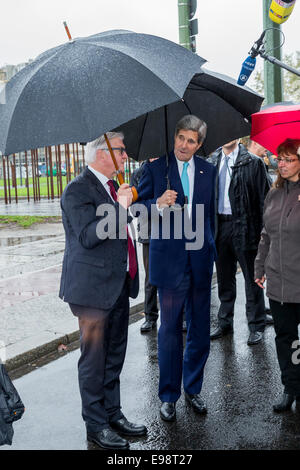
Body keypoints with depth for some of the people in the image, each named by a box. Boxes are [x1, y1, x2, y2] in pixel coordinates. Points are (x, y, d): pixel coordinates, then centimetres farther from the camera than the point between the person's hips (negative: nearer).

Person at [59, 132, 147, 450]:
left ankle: (113, 414, 31)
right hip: (93, 287, -8)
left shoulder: (113, 186, 14)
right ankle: (96, 425, 18)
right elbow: (88, 236, -25)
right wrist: (120, 206, -26)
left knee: (114, 355, 17)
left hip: (119, 284, 9)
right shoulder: (78, 190, -14)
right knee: (94, 358, 4)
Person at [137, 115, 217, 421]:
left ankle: (192, 388, 29)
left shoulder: (208, 170, 10)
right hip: (170, 260, -3)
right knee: (170, 330, 4)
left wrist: (210, 247, 13)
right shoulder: (155, 169, -1)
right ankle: (168, 396, 20)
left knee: (200, 329, 10)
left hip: (200, 258, 3)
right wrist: (158, 204, -21)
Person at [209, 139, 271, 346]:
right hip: (220, 226, 5)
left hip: (244, 226, -4)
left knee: (252, 278, 5)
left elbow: (265, 196, -6)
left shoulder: (253, 162, -4)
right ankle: (225, 323, 28)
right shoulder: (212, 162, 10)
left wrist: (262, 229, -13)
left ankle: (256, 326, 18)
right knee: (224, 278, 15)